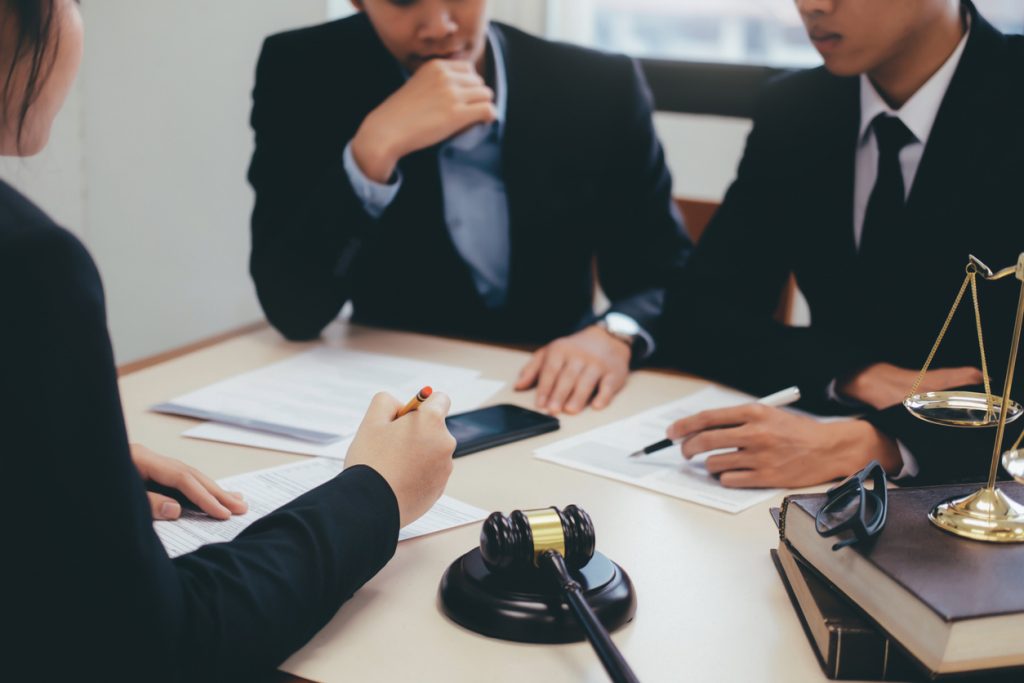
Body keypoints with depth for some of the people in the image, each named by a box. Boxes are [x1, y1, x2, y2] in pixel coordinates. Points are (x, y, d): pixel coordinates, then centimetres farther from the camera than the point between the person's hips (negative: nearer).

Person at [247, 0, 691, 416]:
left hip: (552, 400, 0)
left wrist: (615, 334, -26)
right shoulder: (303, 74, -10)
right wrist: (375, 147, -28)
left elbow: (668, 276, -4)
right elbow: (291, 309, -15)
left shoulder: (601, 89, -8)